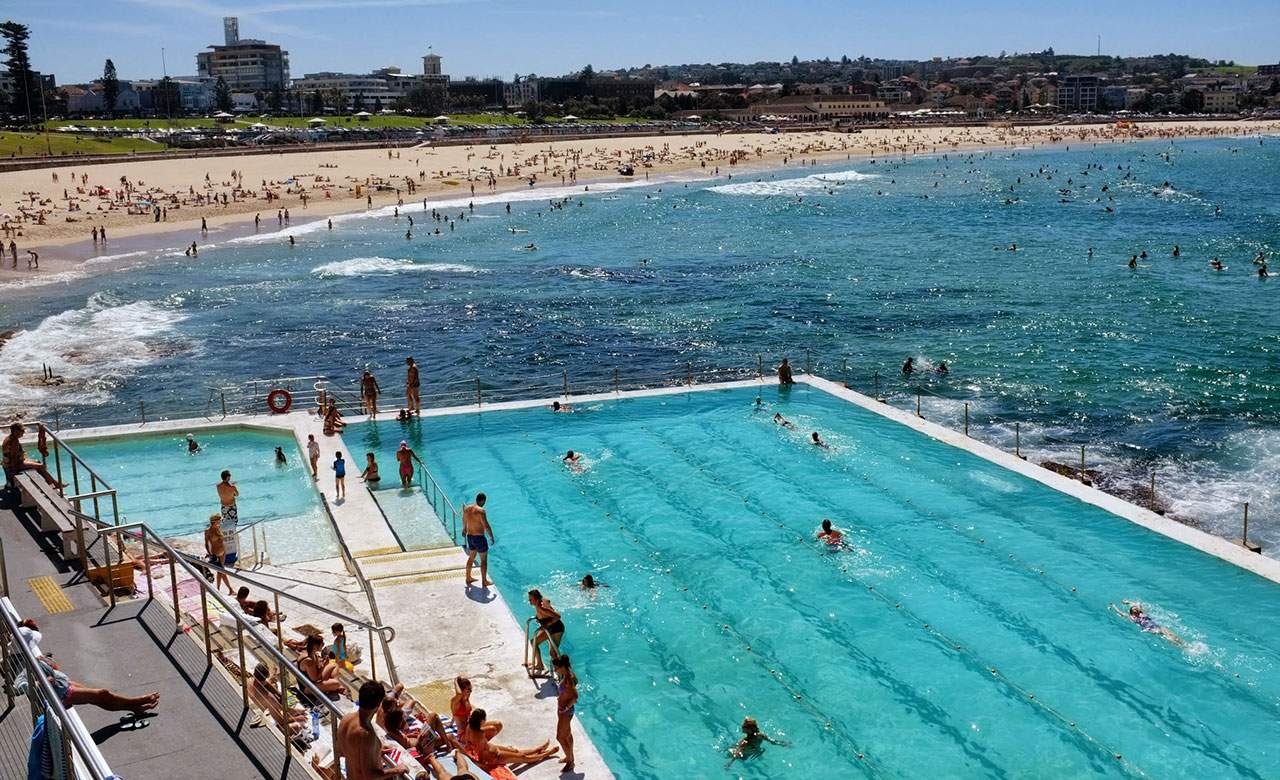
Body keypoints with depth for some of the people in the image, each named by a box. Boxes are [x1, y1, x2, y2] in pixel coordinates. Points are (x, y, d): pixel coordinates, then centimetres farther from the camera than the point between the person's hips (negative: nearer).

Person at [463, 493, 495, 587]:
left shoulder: (467, 508, 2)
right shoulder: (481, 511, -22)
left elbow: (464, 520, 21)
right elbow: (486, 526, -24)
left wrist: (464, 529, 40)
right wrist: (491, 537, -13)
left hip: (469, 536, 8)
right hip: (479, 537, -8)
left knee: (471, 557, 24)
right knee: (484, 560, 6)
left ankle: (468, 578, 35)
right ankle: (484, 582, 12)